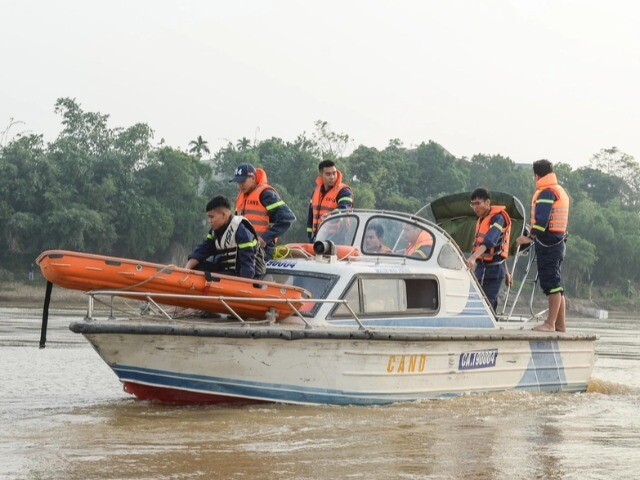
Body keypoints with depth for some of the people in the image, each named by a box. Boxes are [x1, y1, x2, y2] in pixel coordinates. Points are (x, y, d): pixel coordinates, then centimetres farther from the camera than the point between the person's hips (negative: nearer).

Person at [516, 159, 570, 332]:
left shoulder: (546, 193, -11)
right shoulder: (561, 192, 20)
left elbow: (541, 220, -22)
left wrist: (530, 237, -15)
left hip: (547, 244, -10)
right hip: (559, 241, 10)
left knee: (552, 284, -12)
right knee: (556, 284, 12)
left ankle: (550, 323, -14)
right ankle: (560, 325, 15)